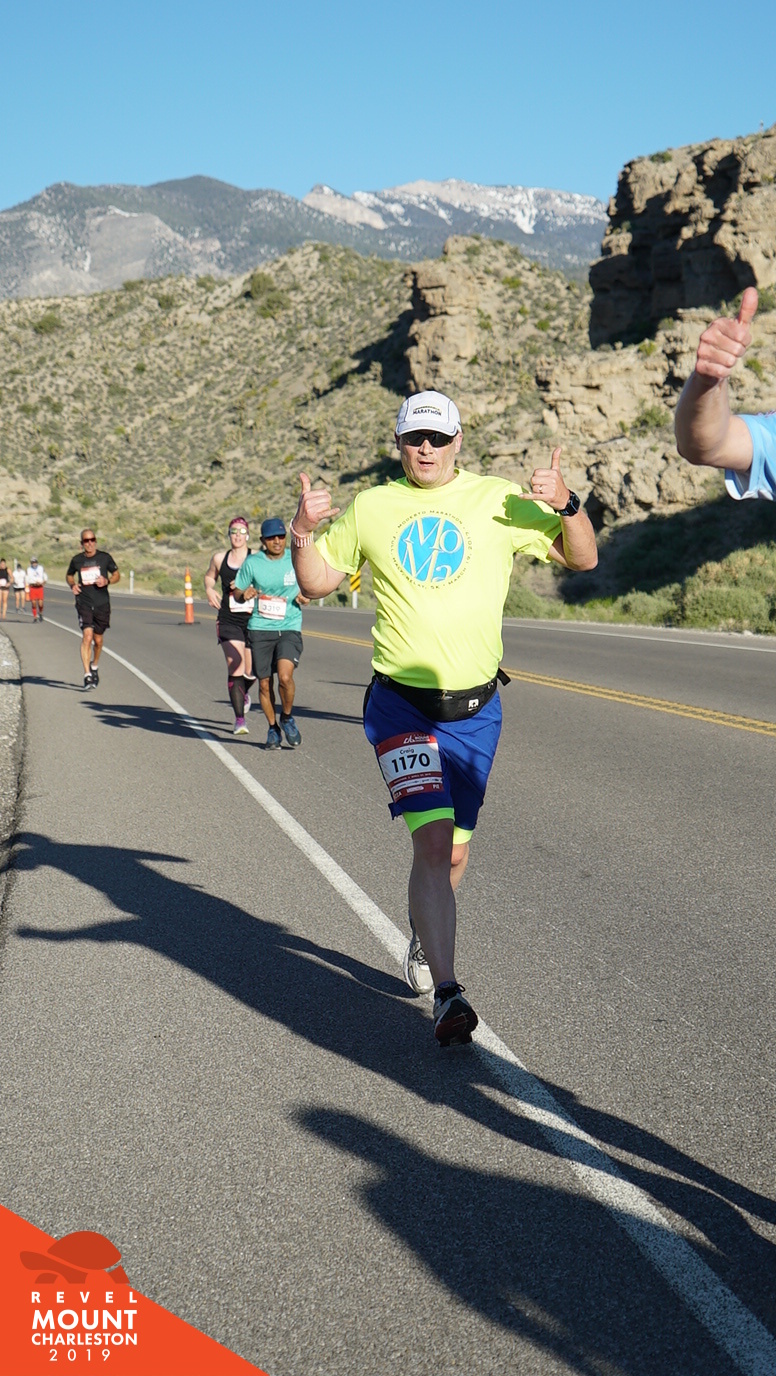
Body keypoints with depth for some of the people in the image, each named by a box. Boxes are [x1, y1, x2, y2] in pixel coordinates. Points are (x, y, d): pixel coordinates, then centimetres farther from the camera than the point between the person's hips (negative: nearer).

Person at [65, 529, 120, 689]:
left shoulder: (105, 557, 1)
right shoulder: (76, 560, 3)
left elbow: (117, 575, 11)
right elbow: (69, 575, 21)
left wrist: (107, 581, -10)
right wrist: (73, 585, 0)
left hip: (102, 604, 1)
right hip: (84, 603, -1)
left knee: (98, 640, 10)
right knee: (87, 636, -16)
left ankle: (94, 666, 38)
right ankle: (87, 675, -17)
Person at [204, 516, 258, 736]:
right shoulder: (219, 558, 8)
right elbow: (210, 576, 27)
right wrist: (209, 589, 6)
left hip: (253, 620, -1)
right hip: (229, 621, 1)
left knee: (251, 672, 4)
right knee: (235, 670, -11)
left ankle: (244, 693, 41)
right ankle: (239, 719, -4)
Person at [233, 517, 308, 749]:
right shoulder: (252, 562, 0)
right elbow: (237, 592, 9)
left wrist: (305, 596, -6)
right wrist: (245, 594, -14)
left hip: (289, 628, -1)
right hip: (260, 628, 1)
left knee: (285, 676, -21)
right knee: (264, 683, 5)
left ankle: (287, 717, 7)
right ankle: (272, 728, 28)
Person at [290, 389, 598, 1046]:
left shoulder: (500, 500, 3)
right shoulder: (370, 507, 6)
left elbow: (583, 558, 3)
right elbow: (316, 583, 14)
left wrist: (567, 505, -15)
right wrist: (303, 532, -4)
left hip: (475, 708, 2)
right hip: (400, 703, -2)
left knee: (452, 852, 12)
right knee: (432, 841, -18)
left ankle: (423, 939, 43)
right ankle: (447, 996, -17)